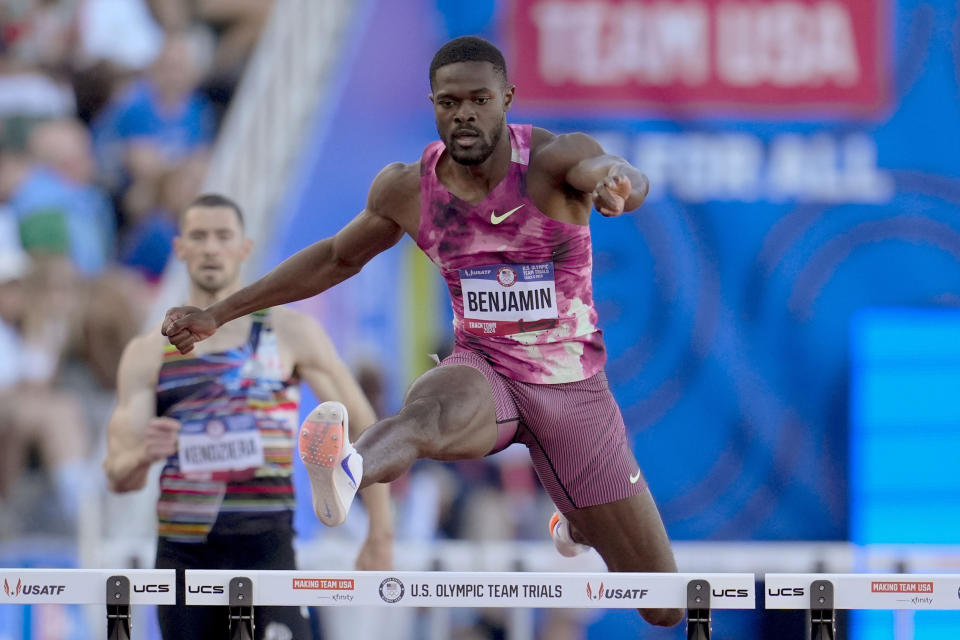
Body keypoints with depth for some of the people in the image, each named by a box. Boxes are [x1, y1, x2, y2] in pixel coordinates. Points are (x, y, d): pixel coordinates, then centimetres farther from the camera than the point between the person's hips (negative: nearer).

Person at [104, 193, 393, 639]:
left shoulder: (290, 333, 3)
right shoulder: (147, 354, 9)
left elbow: (363, 427, 7)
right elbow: (117, 476, 4)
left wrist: (380, 536, 2)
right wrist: (143, 455, -20)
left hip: (265, 549, -3)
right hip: (183, 555, 3)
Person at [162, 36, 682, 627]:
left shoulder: (553, 159, -16)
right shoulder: (408, 190, -5)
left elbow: (630, 180, -39)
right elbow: (337, 258, 14)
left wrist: (616, 180, -66)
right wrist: (218, 315, 14)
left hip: (574, 387, -1)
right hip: (484, 372, 1)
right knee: (433, 408, -40)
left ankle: (576, 525, 41)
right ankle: (347, 474, -76)